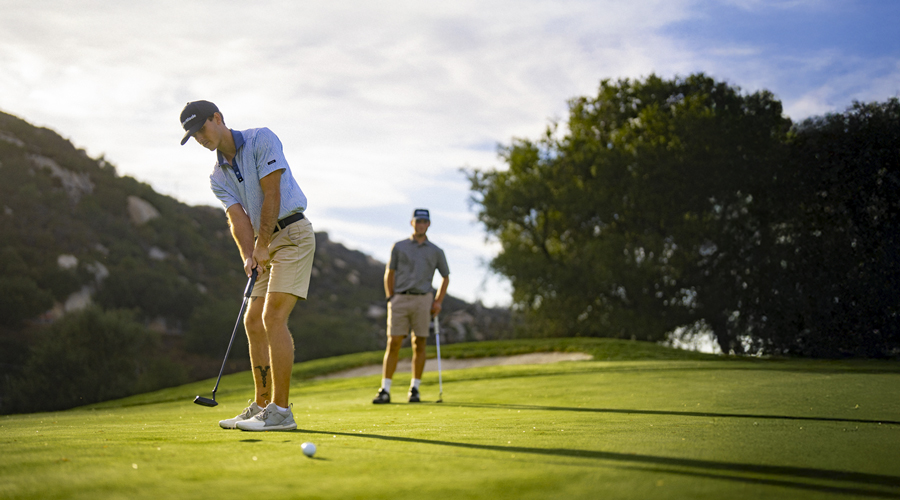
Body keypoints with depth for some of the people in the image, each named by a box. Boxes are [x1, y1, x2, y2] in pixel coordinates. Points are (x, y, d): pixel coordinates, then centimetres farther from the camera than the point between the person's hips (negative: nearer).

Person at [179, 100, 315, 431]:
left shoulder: (261, 140, -7)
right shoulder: (218, 176, 12)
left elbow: (272, 195, -14)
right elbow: (237, 217, -2)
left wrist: (262, 246, -16)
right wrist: (249, 255, -20)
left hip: (292, 233, -8)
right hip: (266, 244, 8)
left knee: (273, 317, -16)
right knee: (254, 321, 6)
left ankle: (280, 411, -16)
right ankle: (261, 406, 14)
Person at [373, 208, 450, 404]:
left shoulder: (436, 251, 10)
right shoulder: (399, 247, 9)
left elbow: (445, 277, 17)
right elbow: (389, 273, 11)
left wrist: (438, 301, 5)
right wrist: (390, 298, 0)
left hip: (423, 300, 1)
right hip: (400, 299, 0)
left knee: (419, 344, 1)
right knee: (393, 344, -5)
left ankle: (414, 389, 11)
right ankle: (385, 391, -4)